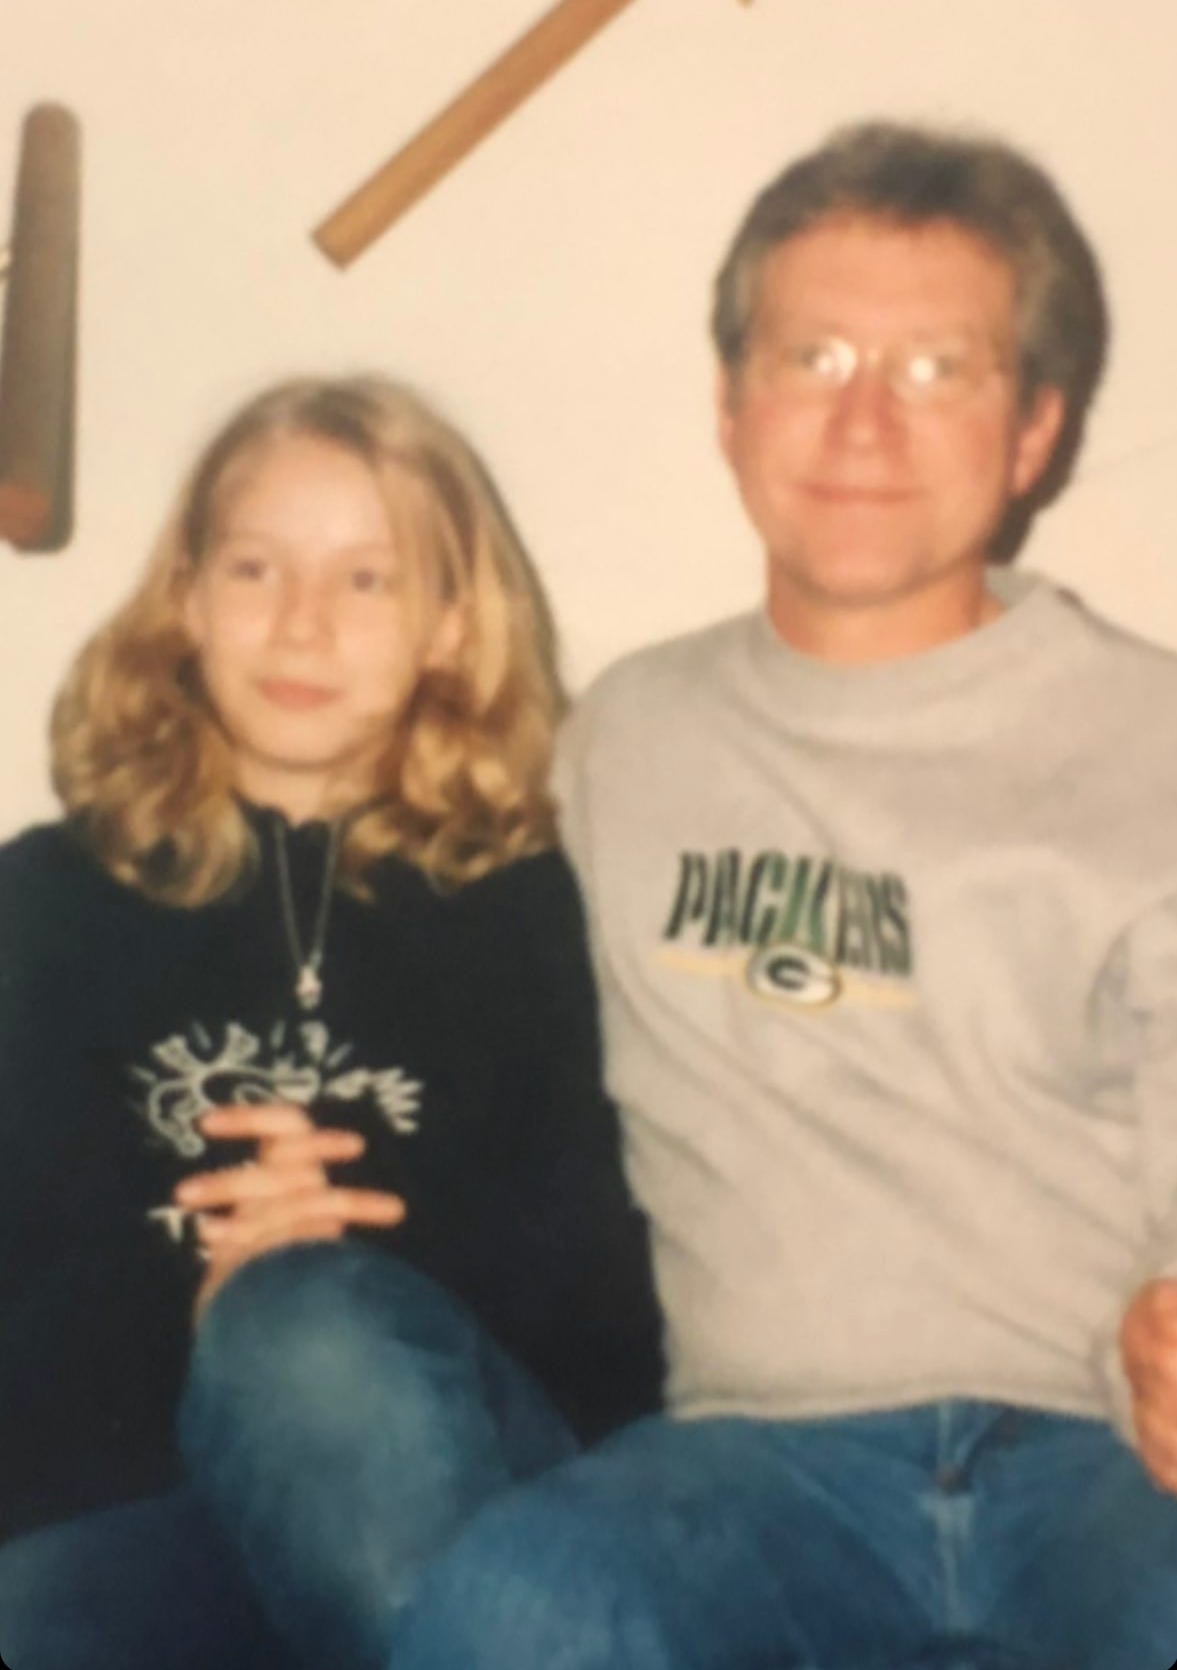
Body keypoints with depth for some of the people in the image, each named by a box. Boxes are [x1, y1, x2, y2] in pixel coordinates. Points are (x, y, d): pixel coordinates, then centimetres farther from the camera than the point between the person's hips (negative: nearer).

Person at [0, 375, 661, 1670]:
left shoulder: (519, 903, 11)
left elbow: (590, 1267, 1)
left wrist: (368, 1219, -17)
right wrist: (186, 1290, -16)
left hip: (466, 1469, 0)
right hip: (140, 1480, 1)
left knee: (311, 1324, -34)